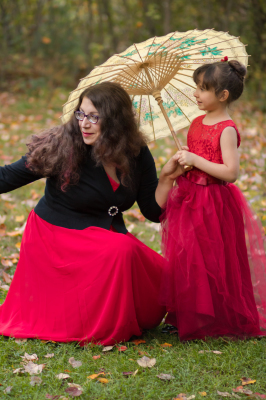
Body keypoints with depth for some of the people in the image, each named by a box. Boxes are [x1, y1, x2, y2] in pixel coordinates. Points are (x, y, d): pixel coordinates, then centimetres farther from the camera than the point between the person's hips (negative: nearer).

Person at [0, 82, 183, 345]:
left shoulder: (137, 155, -3)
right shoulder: (62, 148, -15)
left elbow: (153, 212, 0)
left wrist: (167, 178, -15)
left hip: (107, 234, 5)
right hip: (59, 237, -5)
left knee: (158, 274, -14)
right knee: (123, 250, -31)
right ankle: (104, 330, -10)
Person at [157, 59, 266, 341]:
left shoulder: (226, 130, -15)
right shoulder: (197, 123, 10)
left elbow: (231, 172, -22)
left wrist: (195, 160, -23)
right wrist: (180, 164, 4)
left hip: (214, 205, -8)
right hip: (189, 199, 8)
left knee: (212, 263, 0)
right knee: (186, 260, 11)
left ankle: (219, 321, 14)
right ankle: (189, 317, 23)